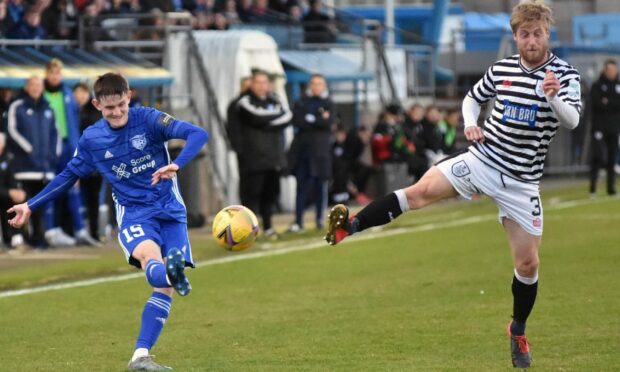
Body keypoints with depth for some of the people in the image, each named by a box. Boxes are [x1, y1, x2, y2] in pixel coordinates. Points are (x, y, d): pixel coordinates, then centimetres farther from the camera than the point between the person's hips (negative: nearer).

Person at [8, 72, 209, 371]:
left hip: (170, 210, 0)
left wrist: (176, 165, -37)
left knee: (165, 286, -12)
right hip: (133, 213, 0)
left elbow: (198, 134, -18)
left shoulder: (148, 119, -7)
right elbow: (69, 175, 20)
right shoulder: (91, 139, 3)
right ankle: (171, 274, -71)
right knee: (149, 255, -35)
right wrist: (30, 205, 22)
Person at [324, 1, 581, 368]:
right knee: (420, 191, -21)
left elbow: (572, 121, -22)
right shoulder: (502, 69, 1)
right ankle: (351, 225, -19)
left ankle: (518, 331, 23)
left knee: (528, 263, 2)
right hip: (481, 159, 1)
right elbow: (473, 98, 17)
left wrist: (554, 97, -42)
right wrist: (471, 124, -3)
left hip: (521, 182, -1)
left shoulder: (565, 74, -8)